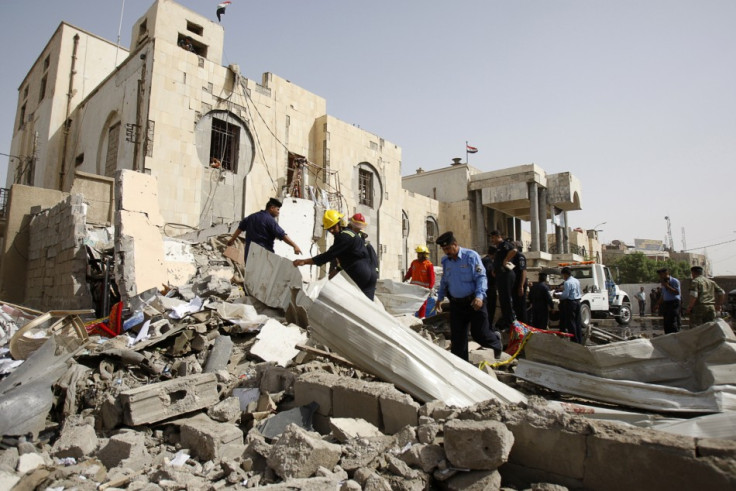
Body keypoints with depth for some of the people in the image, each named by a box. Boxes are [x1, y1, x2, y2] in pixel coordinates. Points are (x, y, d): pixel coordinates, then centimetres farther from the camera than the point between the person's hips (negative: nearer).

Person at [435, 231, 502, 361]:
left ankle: (496, 342, 35)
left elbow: (481, 277, -13)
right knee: (457, 337, 5)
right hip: (456, 304, 5)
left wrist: (479, 296, -25)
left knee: (479, 334, 1)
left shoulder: (471, 256, -10)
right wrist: (440, 298, 19)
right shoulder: (445, 260, 7)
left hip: (474, 302, -5)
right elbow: (444, 281, 20)